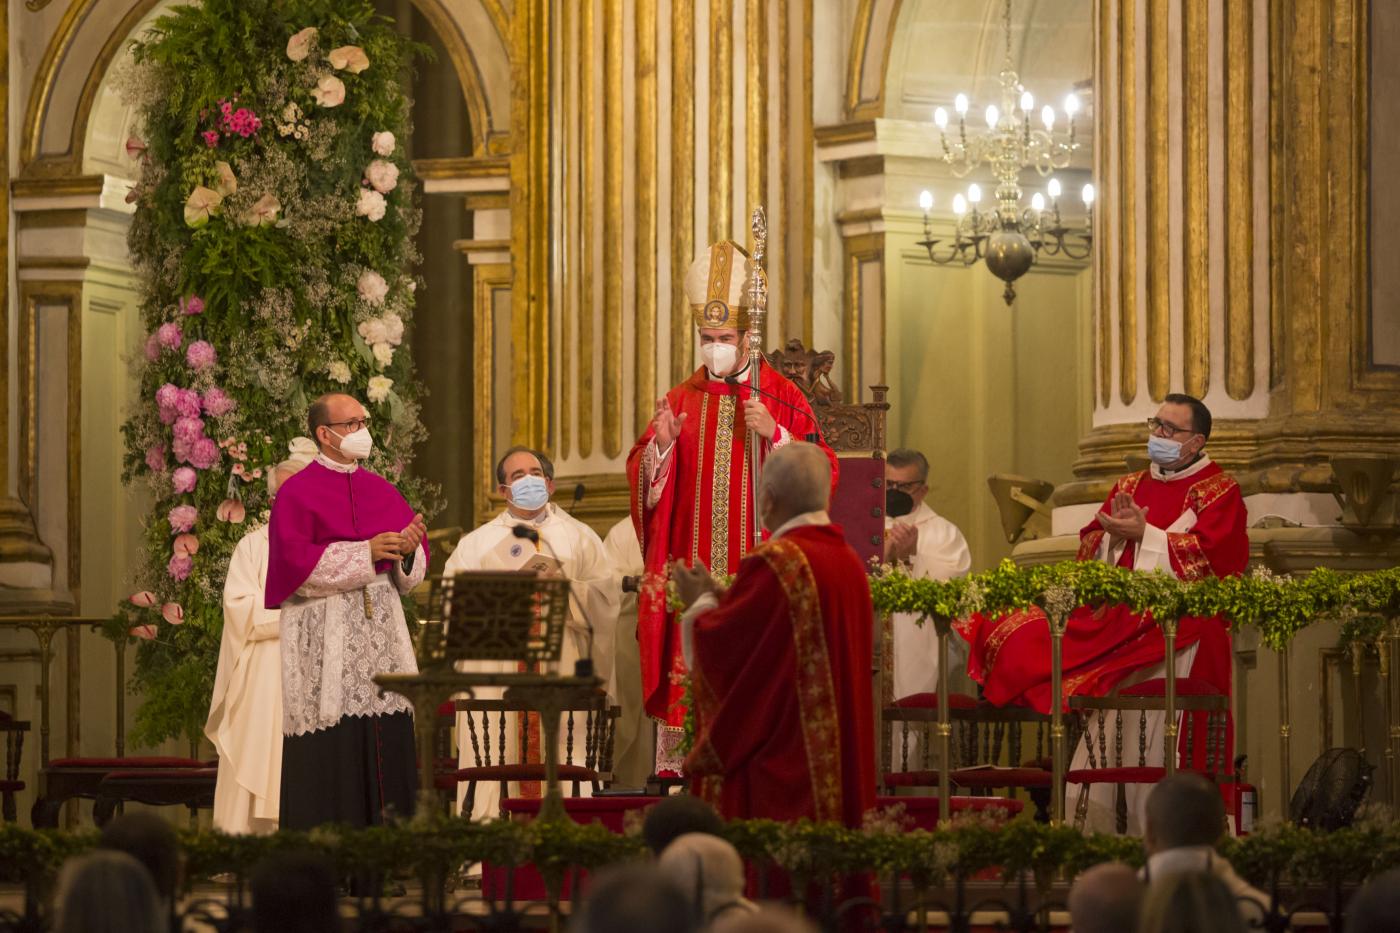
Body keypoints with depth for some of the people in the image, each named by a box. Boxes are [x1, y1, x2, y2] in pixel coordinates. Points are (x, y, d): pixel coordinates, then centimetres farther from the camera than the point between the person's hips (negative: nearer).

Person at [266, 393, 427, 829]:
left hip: (381, 628, 6)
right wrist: (364, 554, -18)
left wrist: (409, 550, -9)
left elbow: (410, 574, 15)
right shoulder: (297, 493, -2)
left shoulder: (382, 491, 16)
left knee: (389, 740, -1)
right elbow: (295, 560, -15)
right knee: (331, 752, -8)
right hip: (324, 636, -6)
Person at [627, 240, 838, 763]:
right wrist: (661, 445, -11)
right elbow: (641, 476, 9)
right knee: (690, 670, -2)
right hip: (692, 562, 2)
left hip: (757, 561, -2)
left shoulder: (783, 398, 4)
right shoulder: (683, 399, 11)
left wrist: (774, 434, -14)